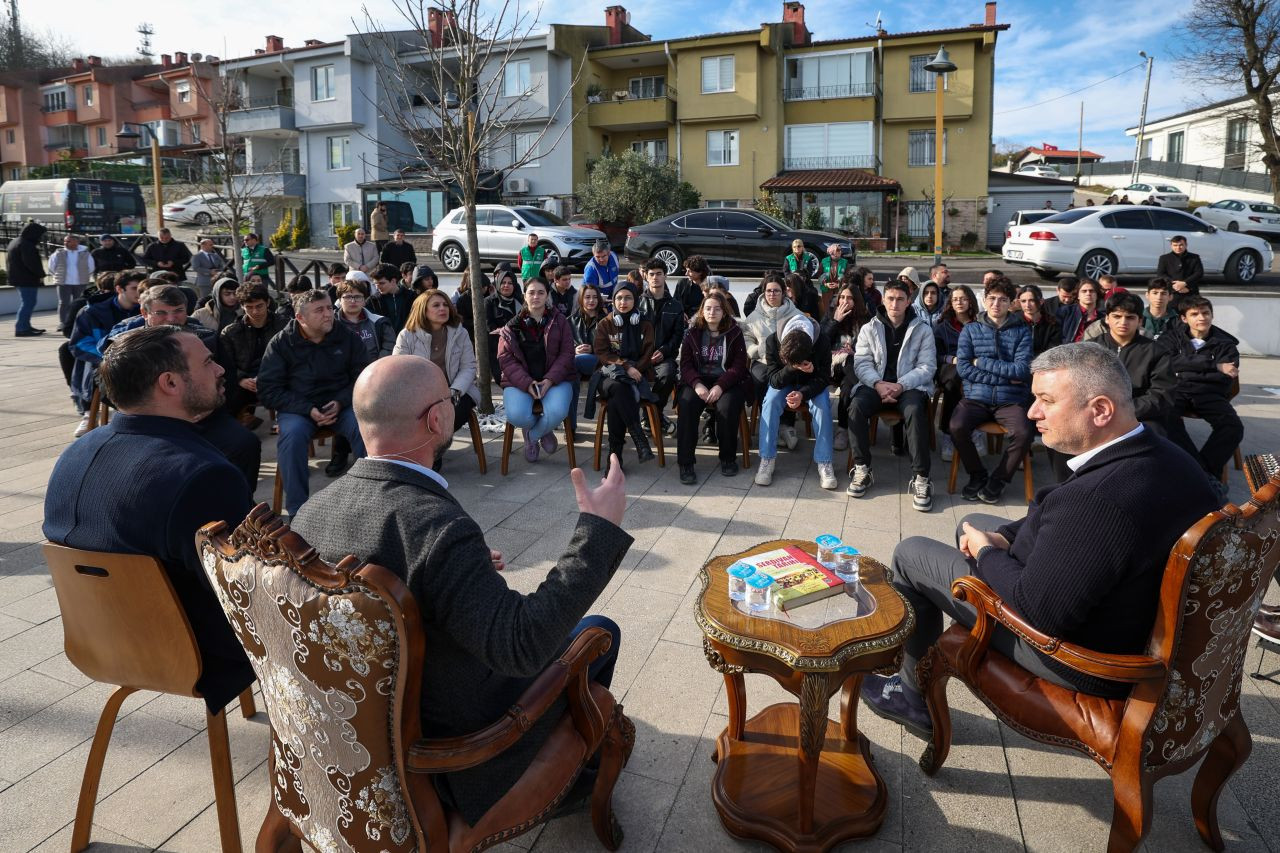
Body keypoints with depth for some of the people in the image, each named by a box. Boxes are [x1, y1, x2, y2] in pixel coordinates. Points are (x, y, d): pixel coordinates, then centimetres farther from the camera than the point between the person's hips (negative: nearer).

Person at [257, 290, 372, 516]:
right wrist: (308, 410, -17)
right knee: (293, 435, -34)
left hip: (341, 403, 1)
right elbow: (268, 390, -4)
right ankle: (298, 510, -23)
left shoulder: (347, 338, 3)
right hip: (297, 407, -1)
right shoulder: (281, 343, -2)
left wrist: (340, 402, -13)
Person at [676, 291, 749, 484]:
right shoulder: (693, 332, 8)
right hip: (698, 380, 1)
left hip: (727, 381, -1)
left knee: (727, 406, -33)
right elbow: (685, 363, 3)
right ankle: (685, 463, -26)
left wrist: (720, 386, -19)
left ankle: (728, 458, -11)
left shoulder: (734, 333, 3)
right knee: (686, 405, -30)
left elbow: (739, 366, -3)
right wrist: (697, 384, -17)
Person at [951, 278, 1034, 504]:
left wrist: (982, 362, -5)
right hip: (976, 398, 1)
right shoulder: (970, 330, 10)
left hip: (1010, 400, 0)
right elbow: (963, 368, -3)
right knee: (957, 427, -28)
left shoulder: (1021, 331, 8)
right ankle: (977, 475, -2)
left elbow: (1023, 370, -5)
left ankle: (998, 480, -3)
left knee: (1023, 433, -29)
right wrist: (1005, 375, -7)